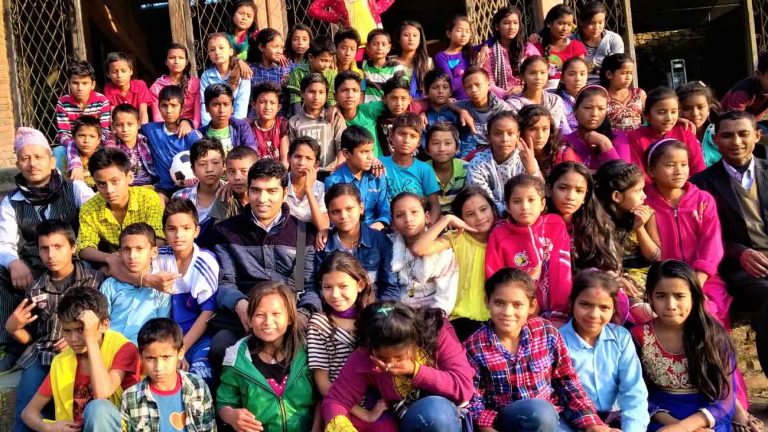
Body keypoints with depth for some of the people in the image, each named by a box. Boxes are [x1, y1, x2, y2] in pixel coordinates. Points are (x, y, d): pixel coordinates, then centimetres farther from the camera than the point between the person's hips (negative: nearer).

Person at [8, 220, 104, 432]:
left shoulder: (94, 280, 3)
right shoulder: (36, 290, 14)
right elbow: (30, 337, 20)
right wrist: (12, 328, 0)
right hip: (41, 355, 3)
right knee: (26, 414, -16)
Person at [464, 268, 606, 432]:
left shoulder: (547, 332, -4)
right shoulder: (474, 346, -9)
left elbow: (567, 381, 4)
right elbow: (473, 401, -7)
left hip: (552, 416, 3)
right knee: (538, 410, -33)